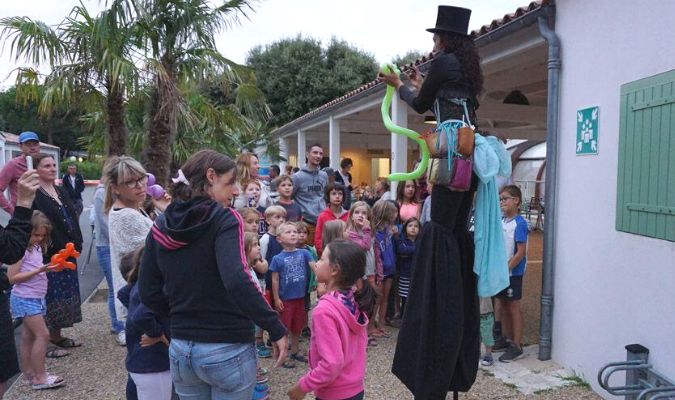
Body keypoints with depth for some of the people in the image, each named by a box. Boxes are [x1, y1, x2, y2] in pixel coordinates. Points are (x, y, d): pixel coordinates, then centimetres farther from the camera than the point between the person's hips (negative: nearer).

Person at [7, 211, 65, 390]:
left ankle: (29, 373, 23)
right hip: (25, 299, -8)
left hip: (36, 298, 8)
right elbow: (12, 278, -17)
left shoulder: (36, 247, 7)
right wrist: (38, 271, -23)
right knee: (43, 334, -10)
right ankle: (40, 378, -3)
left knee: (29, 336, 14)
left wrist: (48, 267, -2)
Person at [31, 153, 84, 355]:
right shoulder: (34, 195, -12)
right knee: (51, 297, -3)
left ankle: (57, 336, 28)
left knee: (65, 295, 14)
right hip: (48, 256, -8)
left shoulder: (61, 191, 13)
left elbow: (72, 218, 16)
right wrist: (53, 251, -19)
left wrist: (77, 243, 7)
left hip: (68, 253, 8)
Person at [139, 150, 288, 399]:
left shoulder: (161, 226, 3)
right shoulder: (224, 219, -14)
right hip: (228, 350, -5)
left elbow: (148, 293, 5)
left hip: (180, 350, 5)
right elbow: (237, 281, -28)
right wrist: (276, 329, -22)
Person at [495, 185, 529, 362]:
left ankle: (517, 346, 15)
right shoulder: (501, 221, 5)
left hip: (513, 273, -7)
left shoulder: (519, 223, -17)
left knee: (514, 308, 3)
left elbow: (521, 252, -19)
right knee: (503, 306, 16)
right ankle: (506, 338, 32)